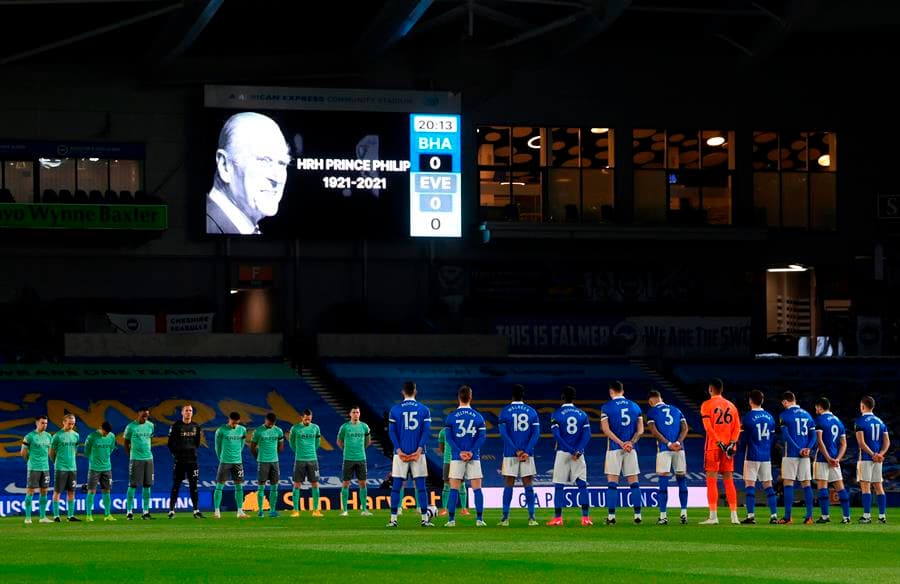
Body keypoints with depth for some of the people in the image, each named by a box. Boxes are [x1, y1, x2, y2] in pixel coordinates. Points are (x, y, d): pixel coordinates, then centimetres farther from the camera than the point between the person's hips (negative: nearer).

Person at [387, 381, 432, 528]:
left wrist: (399, 450, -6)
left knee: (396, 487, 3)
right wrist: (419, 450, -9)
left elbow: (392, 432, -2)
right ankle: (425, 519, 1)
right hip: (418, 453, 0)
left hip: (401, 453, 0)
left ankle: (393, 519, 0)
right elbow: (427, 431, -4)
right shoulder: (424, 410, 4)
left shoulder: (395, 410, 3)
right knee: (421, 487, 3)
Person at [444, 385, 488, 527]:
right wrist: (472, 452, -7)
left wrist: (460, 452, -8)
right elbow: (482, 437, -3)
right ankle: (479, 519, -2)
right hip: (474, 457, 1)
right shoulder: (478, 416, 3)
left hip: (457, 457, -1)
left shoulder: (451, 416, 1)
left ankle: (451, 519, -2)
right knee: (477, 488, 3)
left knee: (454, 488, 1)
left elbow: (449, 437, -5)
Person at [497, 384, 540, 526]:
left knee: (508, 486, 3)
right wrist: (527, 451, -8)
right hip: (528, 455, 1)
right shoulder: (531, 412, 6)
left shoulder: (505, 411, 1)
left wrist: (516, 450, -9)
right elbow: (536, 433, -2)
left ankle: (505, 518, 0)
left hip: (510, 454, -1)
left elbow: (503, 433, -8)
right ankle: (531, 518, -1)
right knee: (528, 486, 4)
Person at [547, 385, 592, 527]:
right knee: (582, 485, 3)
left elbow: (557, 435, -10)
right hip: (579, 453, 2)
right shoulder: (582, 414, 7)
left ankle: (558, 517, 0)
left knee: (558, 486, 3)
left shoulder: (556, 415, -1)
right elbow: (587, 435, -2)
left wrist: (572, 451, -11)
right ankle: (586, 517, -5)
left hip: (563, 453, -2)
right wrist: (578, 451, -11)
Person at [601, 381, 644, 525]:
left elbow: (606, 429, -10)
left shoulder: (606, 407, -2)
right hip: (631, 448, 3)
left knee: (612, 482, -2)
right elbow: (640, 430, 5)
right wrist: (631, 442, -5)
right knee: (633, 482, 6)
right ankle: (637, 515, 4)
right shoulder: (634, 406, 10)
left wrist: (620, 443, -12)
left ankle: (611, 516, -6)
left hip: (614, 448, -3)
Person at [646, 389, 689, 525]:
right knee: (681, 479, 10)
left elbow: (654, 431, -8)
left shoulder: (652, 412, 6)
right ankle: (684, 514, 8)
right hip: (679, 448, 3)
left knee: (663, 481, -3)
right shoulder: (676, 410, 19)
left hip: (663, 448, -3)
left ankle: (663, 516, -6)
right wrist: (678, 442, -5)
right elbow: (685, 428, 7)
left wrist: (668, 443, -10)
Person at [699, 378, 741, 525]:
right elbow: (737, 427, 4)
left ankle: (713, 516, -9)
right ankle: (734, 516, 5)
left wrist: (719, 443, -15)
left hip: (713, 447, -5)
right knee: (728, 480, 9)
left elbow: (708, 427, -14)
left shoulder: (707, 405, -3)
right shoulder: (731, 406, 12)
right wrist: (732, 443, -5)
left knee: (711, 480, -3)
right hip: (729, 447, 5)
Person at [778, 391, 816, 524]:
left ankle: (787, 517, -6)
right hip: (805, 455, 5)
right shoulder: (806, 414, 14)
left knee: (788, 484, -2)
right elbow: (813, 435, 8)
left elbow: (786, 436, -12)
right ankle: (809, 516, 3)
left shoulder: (784, 415, -4)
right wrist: (808, 448, -4)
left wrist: (799, 449, -12)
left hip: (791, 453, -5)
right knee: (806, 484, 7)